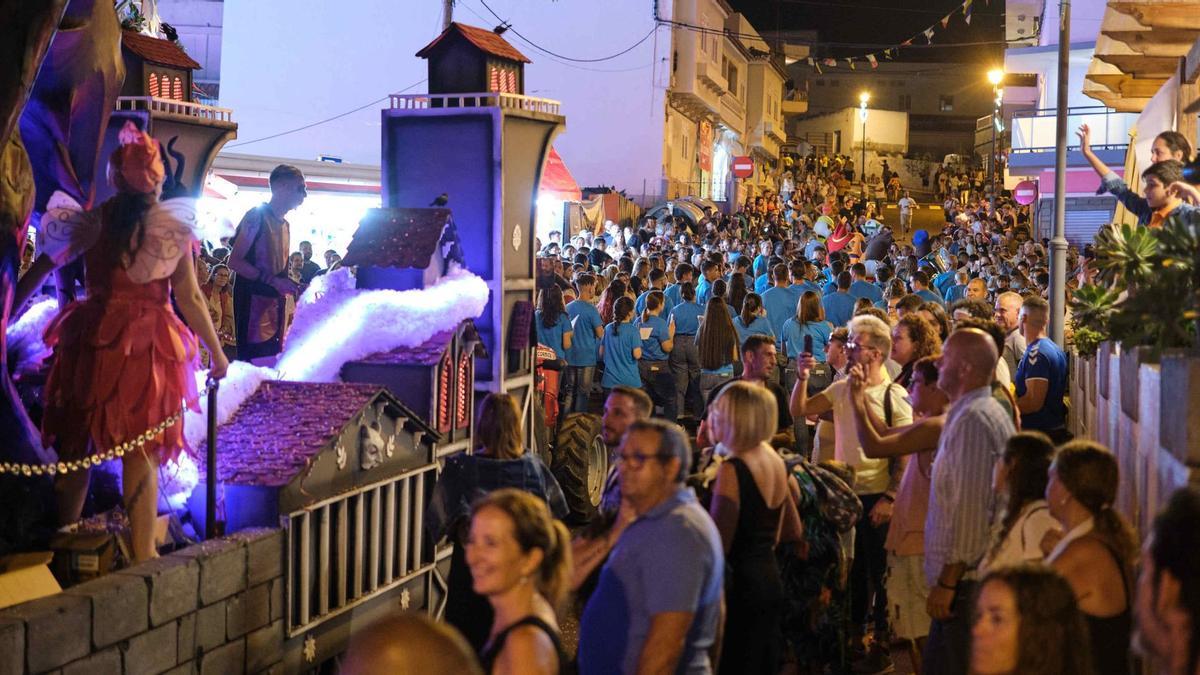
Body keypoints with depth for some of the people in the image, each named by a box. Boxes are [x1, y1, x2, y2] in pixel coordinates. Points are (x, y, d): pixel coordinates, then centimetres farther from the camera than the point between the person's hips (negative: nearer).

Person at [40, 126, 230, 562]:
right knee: (141, 452, 7)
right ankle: (142, 551, 10)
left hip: (92, 341, 2)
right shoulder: (174, 230, -6)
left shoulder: (93, 223, -1)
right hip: (146, 347, -2)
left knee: (76, 444, 14)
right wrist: (216, 352, 5)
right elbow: (190, 300, -4)